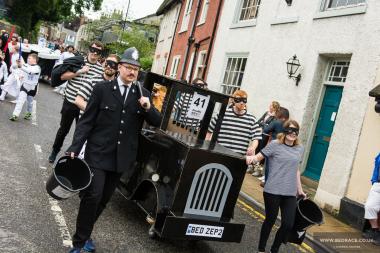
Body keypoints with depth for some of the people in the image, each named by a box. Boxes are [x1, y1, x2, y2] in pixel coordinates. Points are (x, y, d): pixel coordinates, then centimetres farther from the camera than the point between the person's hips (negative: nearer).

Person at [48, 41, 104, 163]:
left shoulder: (101, 69, -3)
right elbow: (63, 76, -7)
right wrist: (79, 72, -19)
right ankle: (55, 151, 37)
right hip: (70, 102, 0)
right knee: (63, 129, 16)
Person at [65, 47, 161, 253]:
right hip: (98, 153, -3)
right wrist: (75, 148, -12)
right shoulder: (102, 89, -4)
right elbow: (86, 121, -4)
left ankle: (84, 234, 33)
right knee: (93, 196, -11)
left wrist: (148, 108, -15)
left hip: (121, 157, 3)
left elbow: (157, 123, 4)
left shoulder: (143, 95, 4)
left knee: (104, 199, 13)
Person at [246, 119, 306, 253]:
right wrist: (251, 158, -33)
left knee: (288, 224, 2)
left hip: (290, 193, 4)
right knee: (270, 221, 8)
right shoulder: (275, 144, -7)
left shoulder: (300, 149, 9)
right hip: (273, 191, -4)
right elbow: (259, 157, -10)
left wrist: (299, 189, 22)